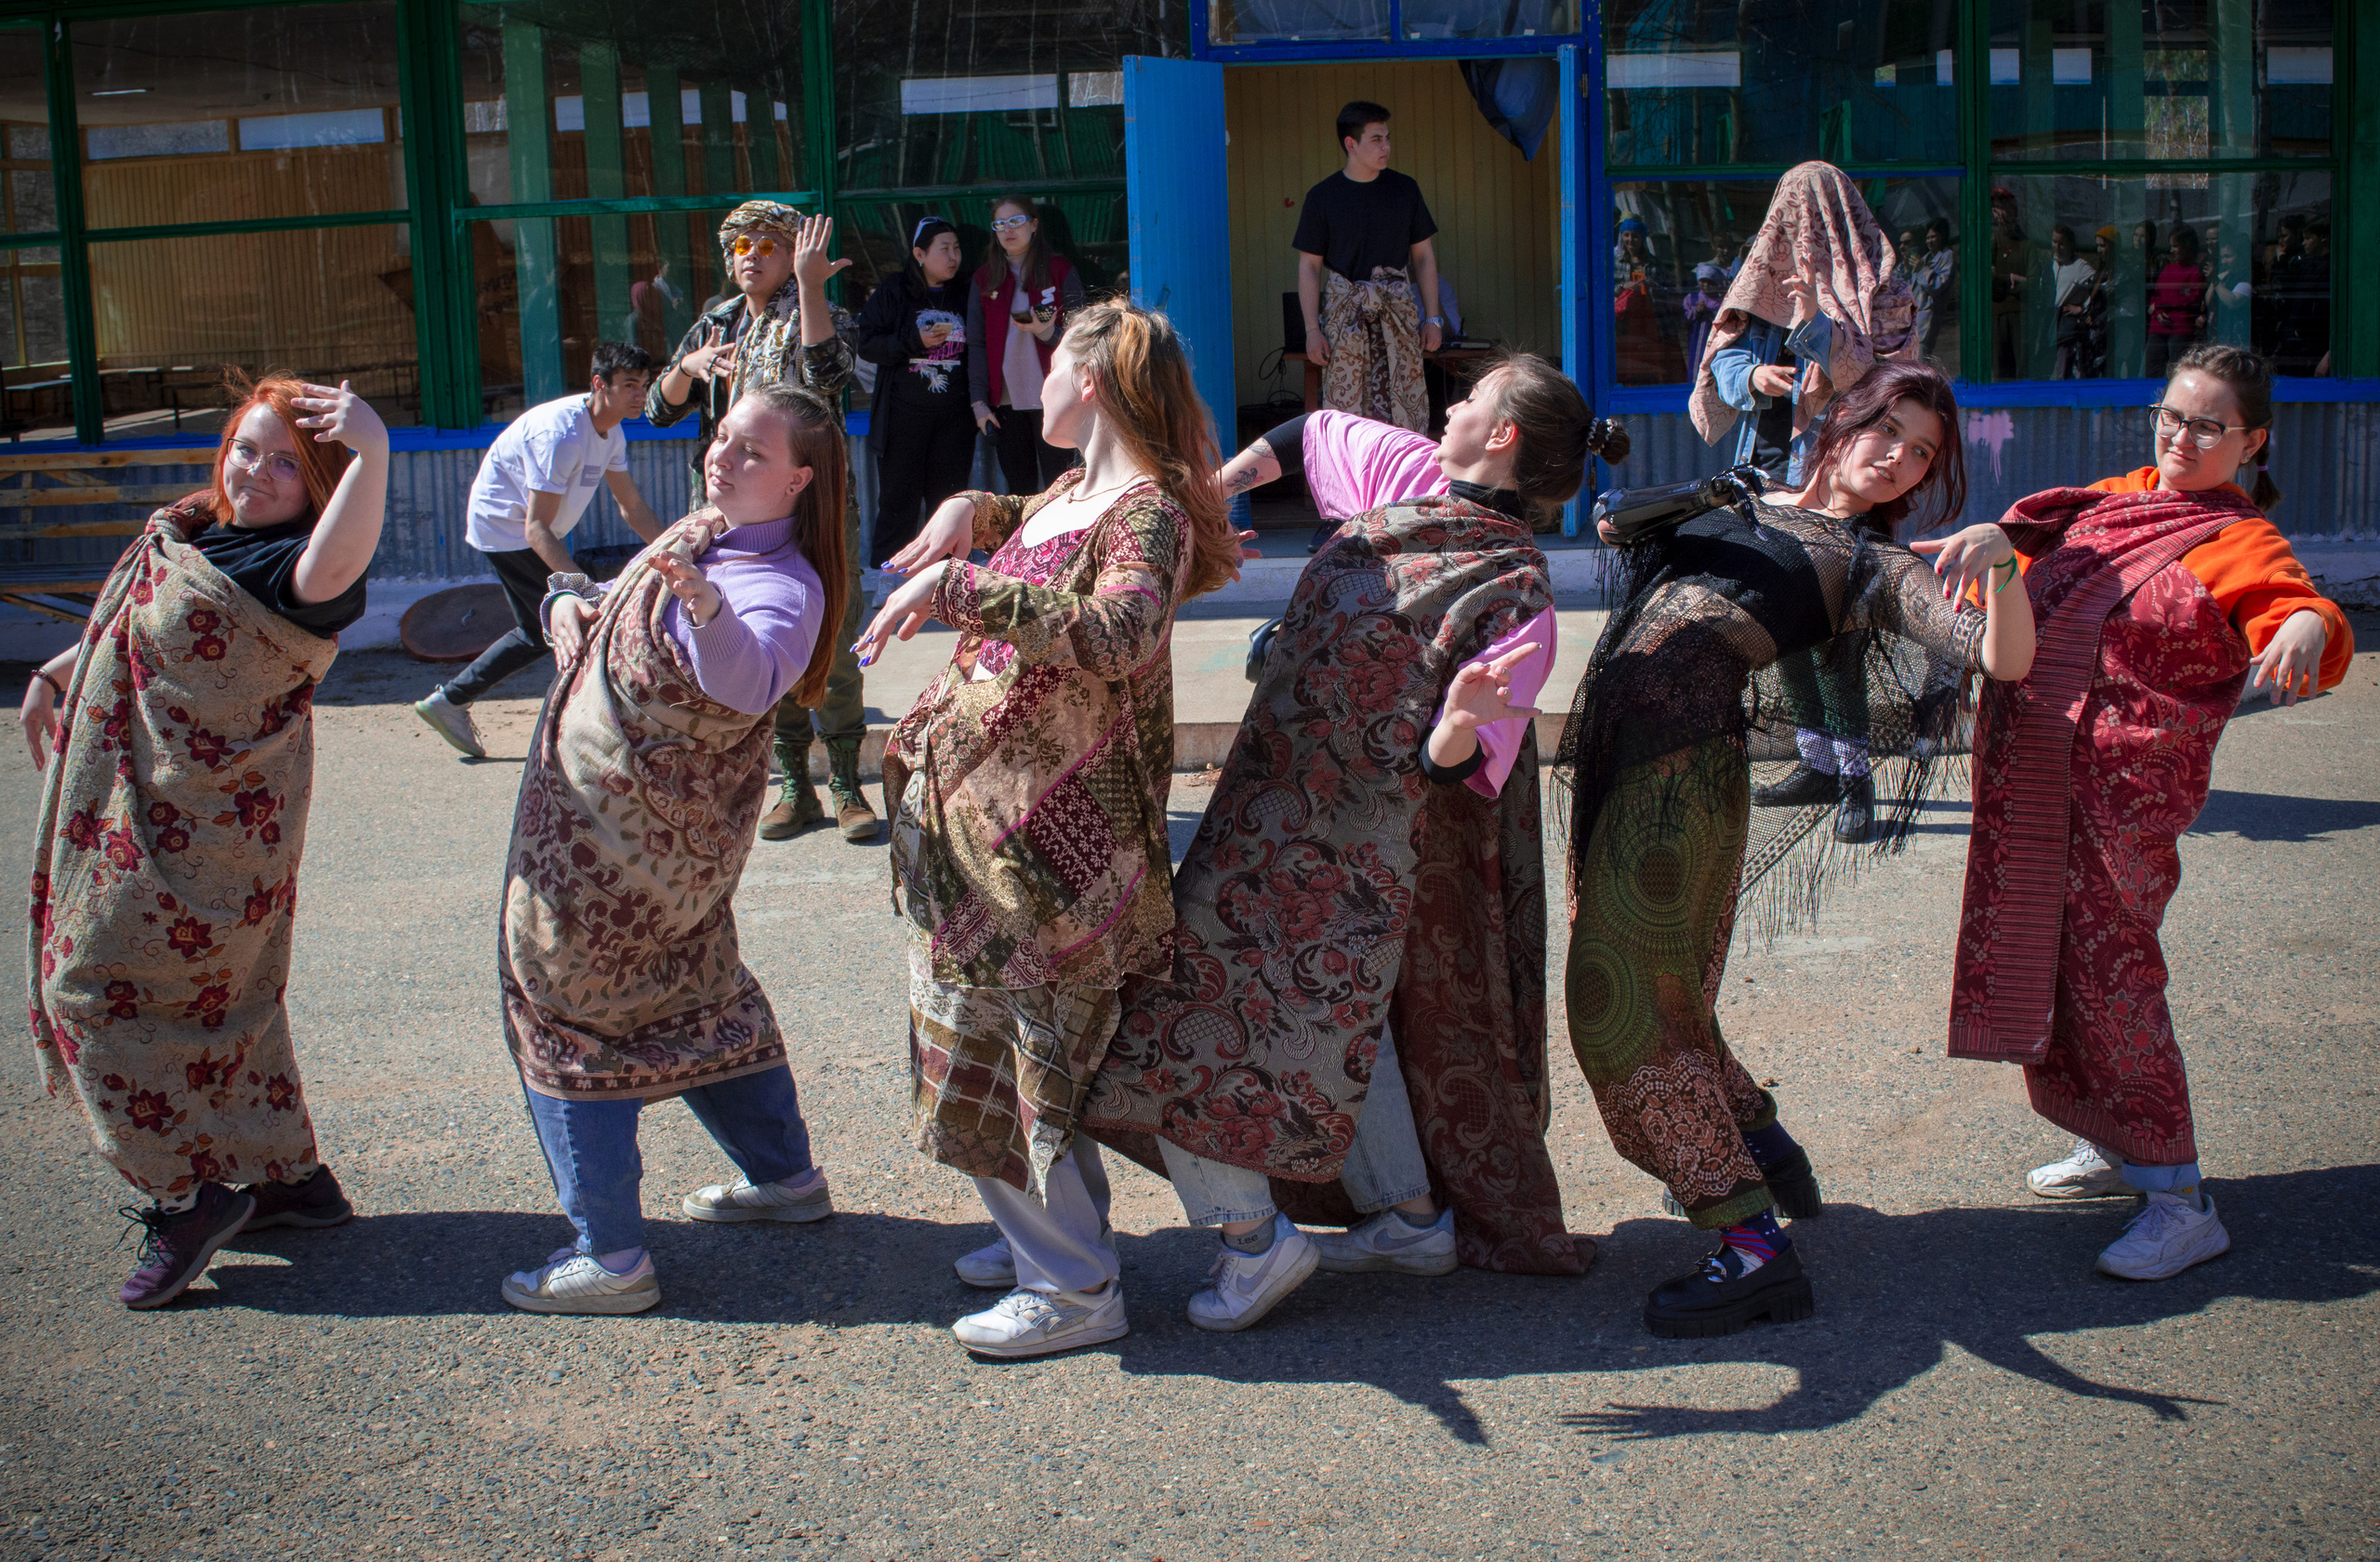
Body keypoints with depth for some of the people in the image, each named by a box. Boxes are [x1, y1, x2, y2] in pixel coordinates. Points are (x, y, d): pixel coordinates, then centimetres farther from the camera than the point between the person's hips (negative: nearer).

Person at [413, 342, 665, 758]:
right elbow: (537, 528, -32)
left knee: (540, 633, 16)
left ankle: (447, 701, 25)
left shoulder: (611, 432, 0)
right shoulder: (560, 435, -29)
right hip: (504, 526, -10)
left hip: (532, 533, 10)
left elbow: (632, 506, 9)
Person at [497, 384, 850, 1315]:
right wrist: (574, 614, 1)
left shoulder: (783, 585, -24)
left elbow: (748, 681, -46)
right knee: (695, 994, 23)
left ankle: (608, 1256, 4)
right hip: (674, 830, 10)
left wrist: (710, 610, -65)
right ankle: (785, 1176, 37)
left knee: (564, 1013, -1)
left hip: (619, 839, -10)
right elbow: (635, 626, 22)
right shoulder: (704, 533, 6)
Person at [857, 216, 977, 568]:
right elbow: (867, 344, -5)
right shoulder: (893, 292, 1)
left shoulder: (965, 296, 11)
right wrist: (916, 341, -16)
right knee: (899, 501, -3)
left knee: (950, 499, 4)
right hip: (904, 416, -3)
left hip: (954, 417, 3)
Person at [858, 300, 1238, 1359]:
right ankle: (1053, 1235, 35)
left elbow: (1115, 634, -36)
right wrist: (965, 510, 12)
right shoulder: (1068, 493, 12)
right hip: (974, 803, 9)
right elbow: (1011, 519, 36)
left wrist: (957, 585, -36)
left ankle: (1076, 1289, 8)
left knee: (994, 1050, -4)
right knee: (1018, 1041, 18)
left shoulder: (1148, 511, -16)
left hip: (1043, 831, -9)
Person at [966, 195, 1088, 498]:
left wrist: (1048, 333, -20)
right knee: (1019, 489, 5)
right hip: (1006, 402, 3)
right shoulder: (985, 278, 11)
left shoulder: (1060, 271, 3)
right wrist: (979, 400, 2)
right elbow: (977, 343, 11)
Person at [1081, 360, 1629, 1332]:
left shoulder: (1514, 592, -19)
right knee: (1338, 1010, 19)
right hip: (1278, 798, 9)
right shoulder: (1410, 476, 2)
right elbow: (1314, 434, 22)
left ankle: (1256, 1234, 2)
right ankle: (1413, 1217, 31)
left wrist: (1460, 730, -49)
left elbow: (1456, 764, -27)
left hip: (1352, 842, -9)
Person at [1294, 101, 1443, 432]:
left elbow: (1423, 256, 13)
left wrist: (1433, 317, 6)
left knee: (1408, 404, -2)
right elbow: (1309, 267, 2)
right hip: (1344, 311, -2)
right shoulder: (1323, 197, 1)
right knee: (1345, 406, -5)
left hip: (1398, 309, 2)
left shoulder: (1404, 190, 8)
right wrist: (1312, 329, -4)